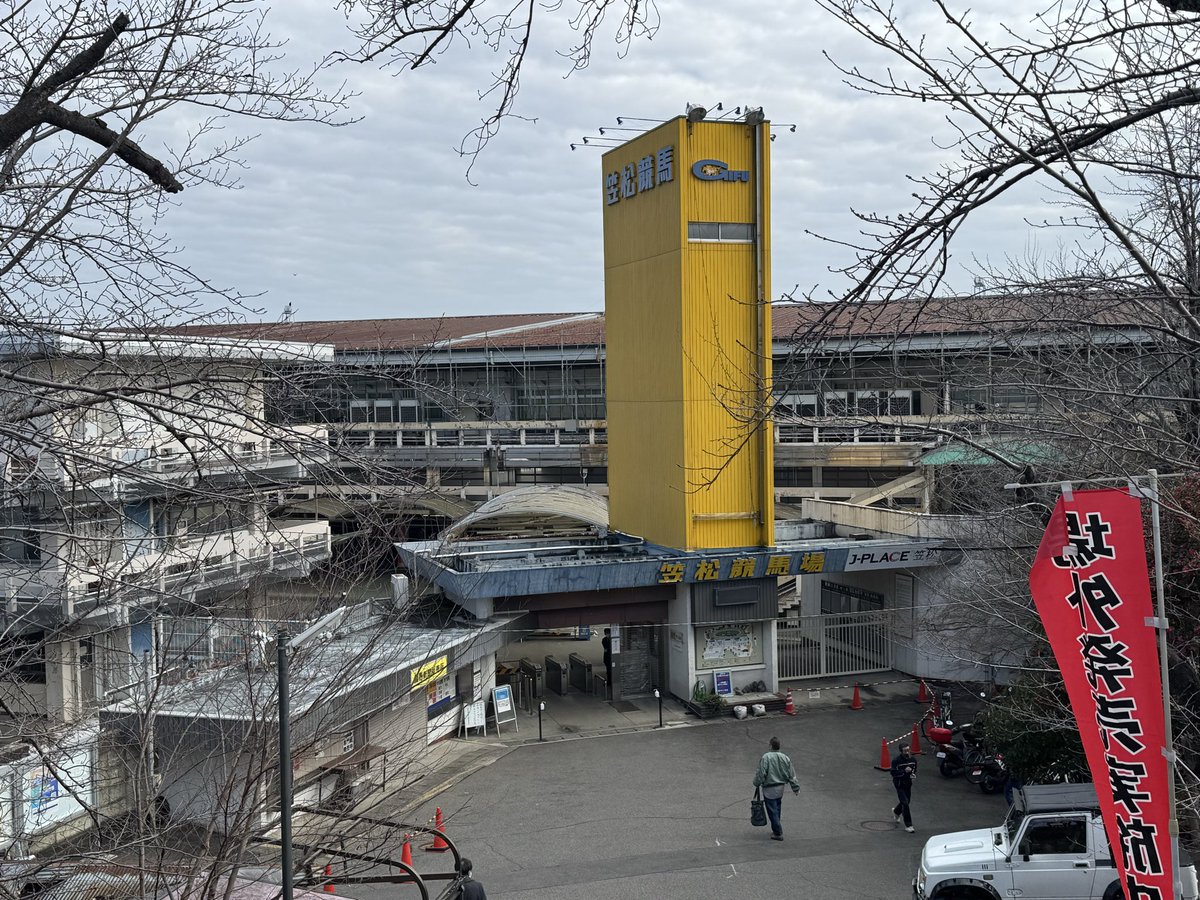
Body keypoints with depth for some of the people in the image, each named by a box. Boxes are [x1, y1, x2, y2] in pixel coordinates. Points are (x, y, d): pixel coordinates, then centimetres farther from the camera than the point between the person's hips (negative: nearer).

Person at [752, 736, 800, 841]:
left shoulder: (766, 757, -18)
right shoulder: (785, 758, -1)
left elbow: (761, 773, -17)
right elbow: (791, 774, 5)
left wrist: (757, 784, -1)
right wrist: (795, 787, 14)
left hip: (769, 789, -6)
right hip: (780, 787, 6)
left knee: (773, 812, 2)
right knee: (778, 809, 20)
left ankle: (778, 833, 5)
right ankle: (777, 830, 30)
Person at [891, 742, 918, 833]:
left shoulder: (912, 760, -1)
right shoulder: (896, 761, -20)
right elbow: (893, 773, -22)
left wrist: (913, 773, -5)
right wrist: (904, 771, -31)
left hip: (908, 784, 6)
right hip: (899, 785, -6)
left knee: (907, 801, 20)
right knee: (905, 803, -12)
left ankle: (896, 811, 53)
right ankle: (908, 825, -4)